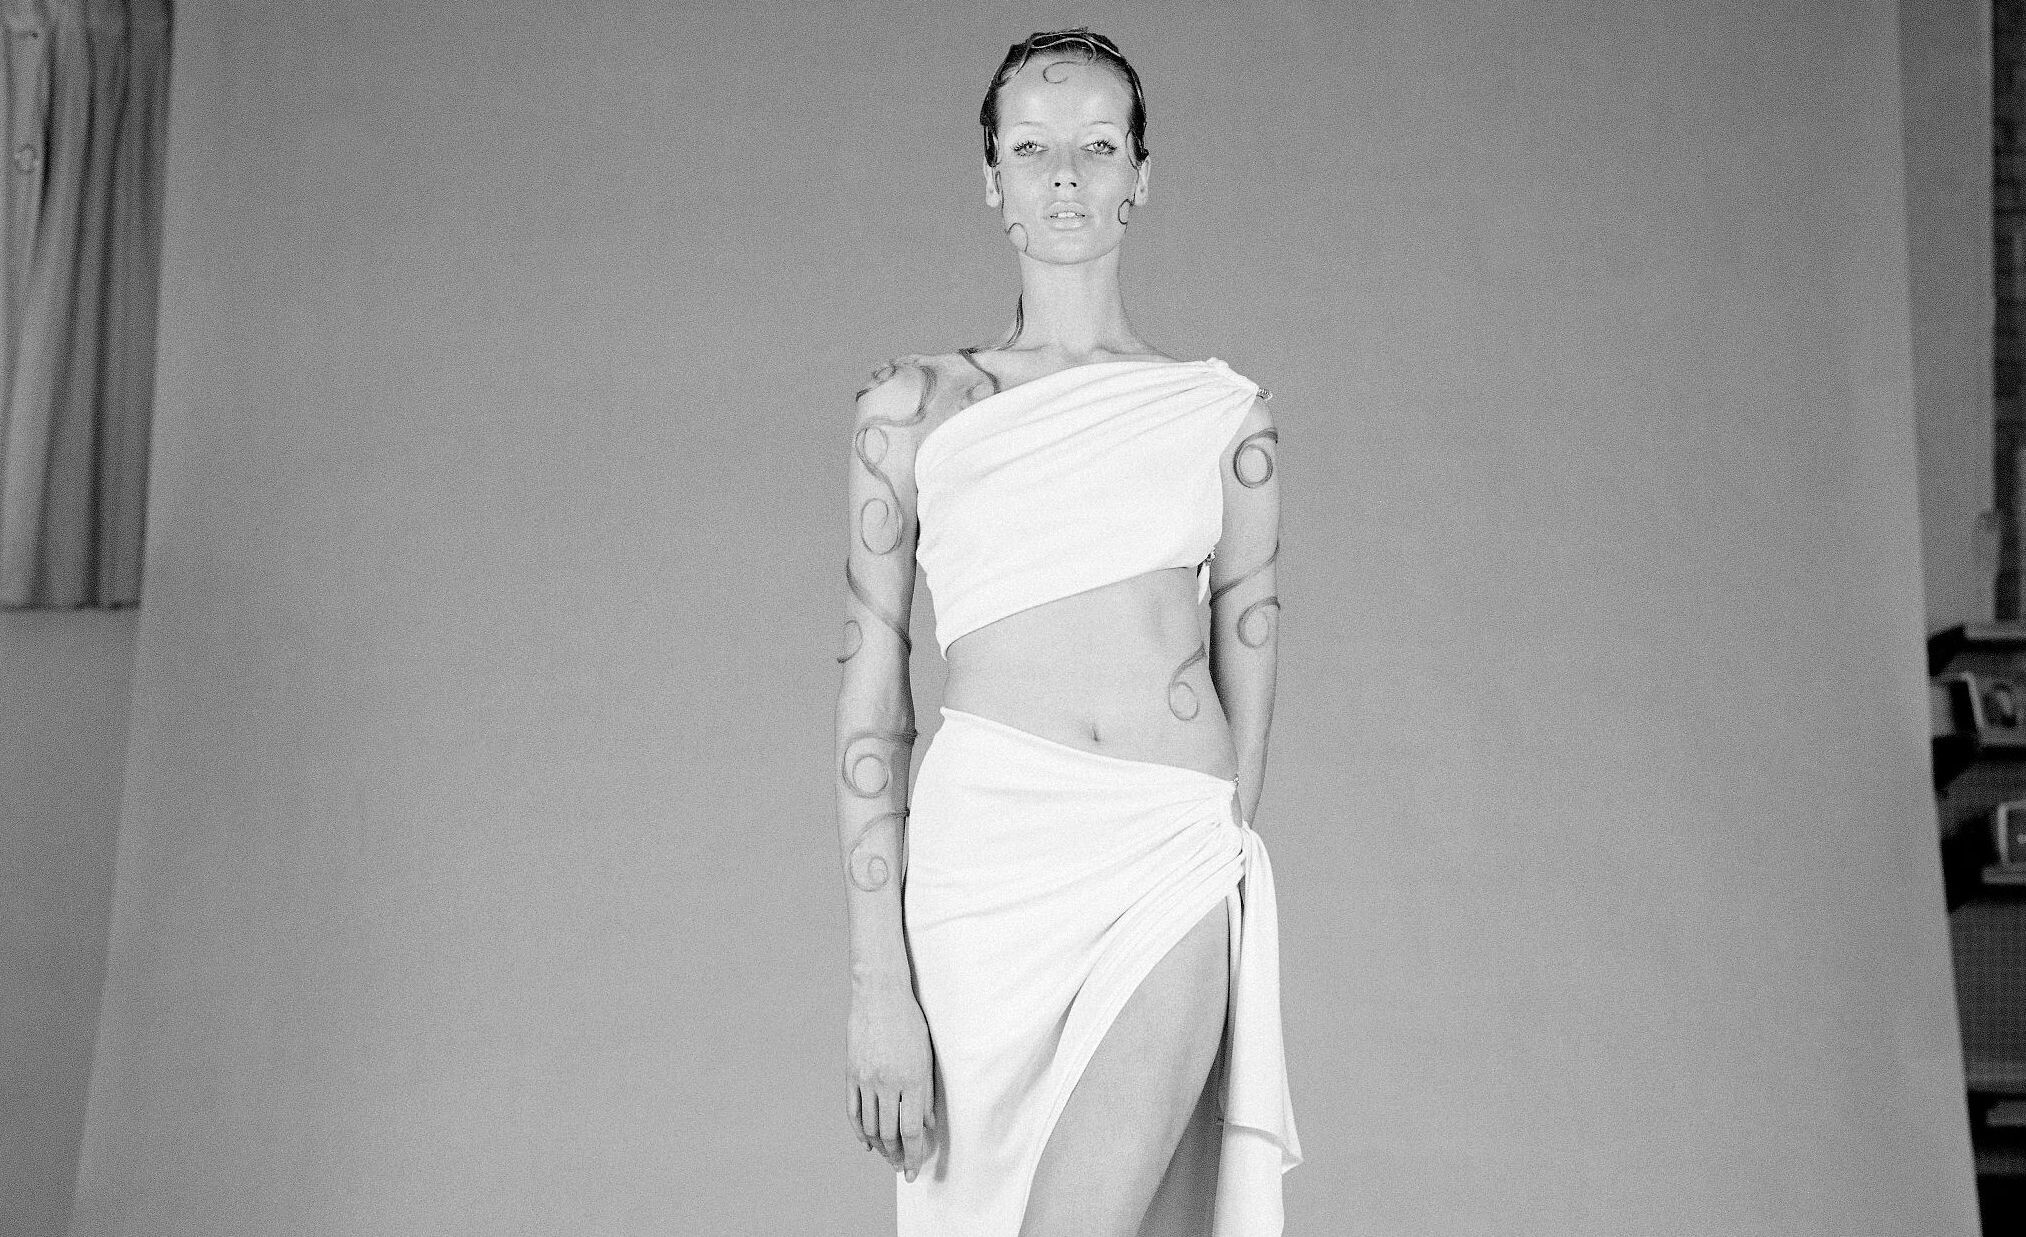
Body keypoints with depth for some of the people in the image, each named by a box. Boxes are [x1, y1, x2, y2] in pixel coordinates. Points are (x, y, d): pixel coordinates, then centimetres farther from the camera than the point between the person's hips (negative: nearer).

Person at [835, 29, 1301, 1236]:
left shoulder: (1226, 410, 9)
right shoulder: (917, 404, 6)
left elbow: (1248, 682, 13)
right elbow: (872, 700, 2)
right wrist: (880, 983, -4)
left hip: (1171, 868, 0)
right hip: (983, 856, 1)